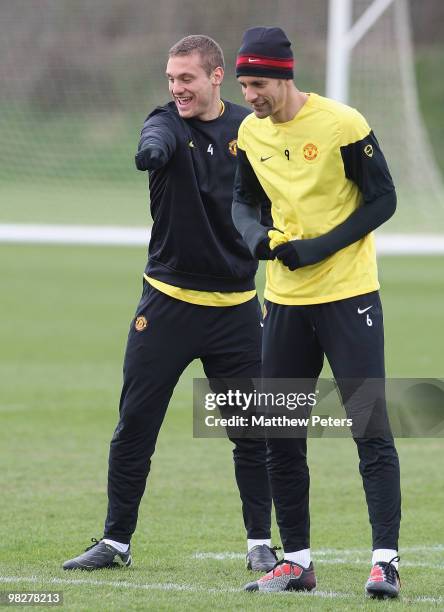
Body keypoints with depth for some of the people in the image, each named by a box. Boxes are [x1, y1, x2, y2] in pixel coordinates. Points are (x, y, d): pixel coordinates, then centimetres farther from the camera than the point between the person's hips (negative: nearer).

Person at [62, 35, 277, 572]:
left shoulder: (249, 129, 2)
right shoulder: (168, 124, -6)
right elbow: (156, 142, -32)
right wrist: (152, 149, -55)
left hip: (236, 304, 1)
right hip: (167, 301, -1)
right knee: (134, 426, 1)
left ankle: (259, 543, 15)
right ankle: (116, 541, 13)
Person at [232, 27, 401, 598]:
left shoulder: (342, 124, -14)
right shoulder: (250, 132, 4)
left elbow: (382, 200, -9)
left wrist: (320, 248, -18)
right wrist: (254, 234, -7)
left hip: (347, 293, -6)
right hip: (285, 298, 6)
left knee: (371, 429, -8)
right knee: (280, 437, 8)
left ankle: (385, 560, -8)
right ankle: (296, 562, 17)